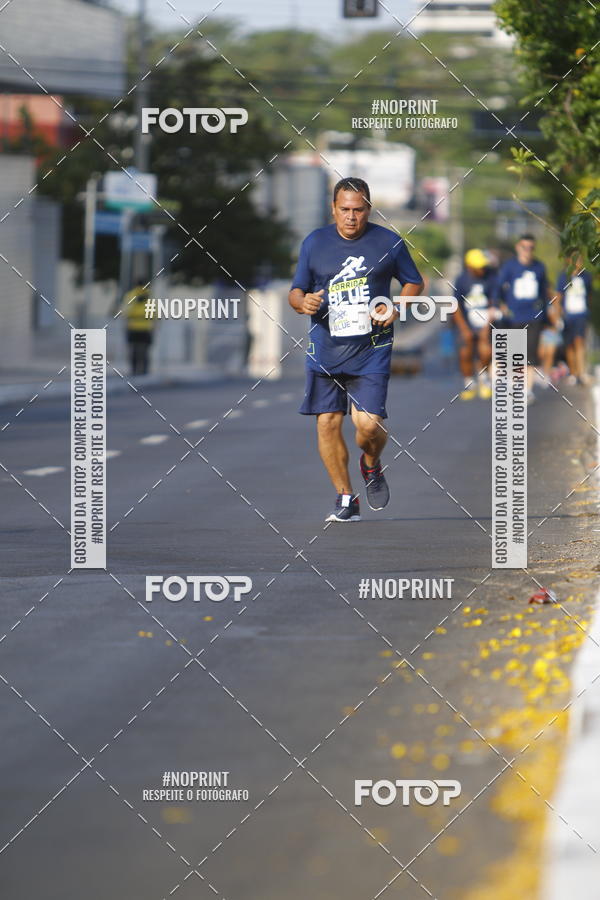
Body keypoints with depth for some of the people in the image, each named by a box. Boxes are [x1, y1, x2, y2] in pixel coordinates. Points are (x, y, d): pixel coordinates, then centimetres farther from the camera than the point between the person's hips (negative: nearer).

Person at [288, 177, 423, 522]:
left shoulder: (389, 243, 1)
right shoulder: (315, 243, 4)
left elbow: (414, 282, 13)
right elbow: (296, 291, 11)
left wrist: (396, 309, -6)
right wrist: (303, 302, -13)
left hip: (371, 351, -2)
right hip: (325, 349, 2)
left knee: (369, 423, -13)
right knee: (328, 423, -1)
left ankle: (372, 466, 22)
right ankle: (346, 498, 13)